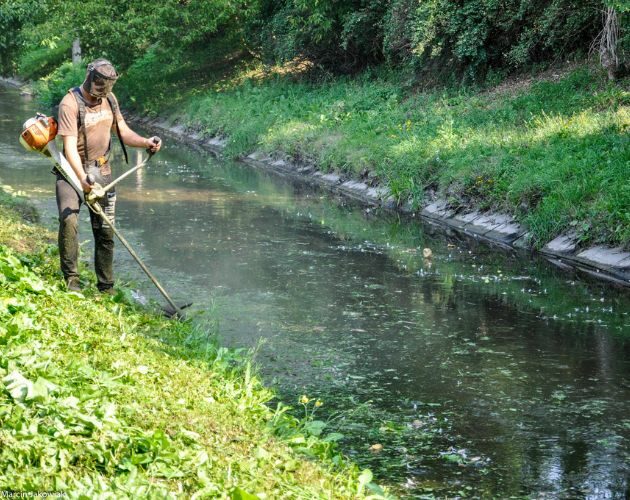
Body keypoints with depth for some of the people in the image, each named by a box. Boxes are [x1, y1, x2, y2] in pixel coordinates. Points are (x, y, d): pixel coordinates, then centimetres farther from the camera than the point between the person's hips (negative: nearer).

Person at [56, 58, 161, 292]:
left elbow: (123, 132, 9)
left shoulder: (109, 99, 2)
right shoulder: (70, 104, -19)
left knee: (105, 230, 7)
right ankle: (71, 279, -15)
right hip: (73, 170, -5)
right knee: (68, 220, -26)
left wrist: (145, 142, -12)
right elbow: (70, 146, -26)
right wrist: (82, 178, -41)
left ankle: (106, 288, 18)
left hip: (101, 170, 6)